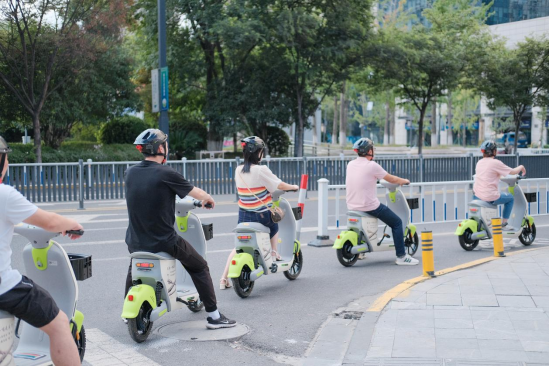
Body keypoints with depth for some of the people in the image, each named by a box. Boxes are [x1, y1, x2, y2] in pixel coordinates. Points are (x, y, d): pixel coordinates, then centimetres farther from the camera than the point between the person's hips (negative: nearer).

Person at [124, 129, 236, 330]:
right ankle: (214, 316, 12)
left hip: (136, 241, 5)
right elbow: (197, 193, -4)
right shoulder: (166, 174, -16)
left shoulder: (130, 173, 1)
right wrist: (209, 198, 19)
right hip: (164, 241, -5)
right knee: (199, 267, 13)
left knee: (134, 267, 36)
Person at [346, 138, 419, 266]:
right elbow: (392, 180, -4)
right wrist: (405, 181, 15)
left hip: (352, 206, 7)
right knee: (397, 222, 8)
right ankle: (401, 256, 6)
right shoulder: (372, 166, -14)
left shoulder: (351, 164, 5)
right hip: (369, 206, -7)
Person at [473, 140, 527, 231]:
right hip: (490, 196, -6)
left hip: (477, 195, 7)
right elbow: (512, 172, -4)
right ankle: (504, 223, 16)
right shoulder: (495, 163, -11)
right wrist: (521, 167, 16)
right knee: (510, 198, 16)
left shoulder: (479, 162, 9)